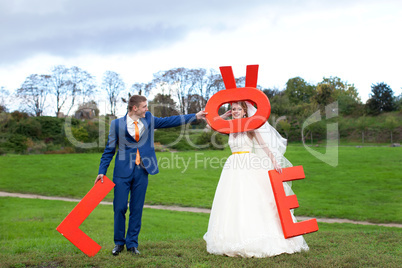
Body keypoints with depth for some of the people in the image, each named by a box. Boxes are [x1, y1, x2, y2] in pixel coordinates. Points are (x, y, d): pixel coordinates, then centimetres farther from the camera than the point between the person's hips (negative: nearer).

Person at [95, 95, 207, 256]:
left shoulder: (148, 119, 7)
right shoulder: (117, 124, -2)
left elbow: (169, 121, 13)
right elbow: (109, 150, 2)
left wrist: (195, 116, 11)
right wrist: (102, 171, -3)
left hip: (142, 171, 3)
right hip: (123, 172, -3)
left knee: (137, 209, 6)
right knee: (120, 208, 0)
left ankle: (132, 243, 17)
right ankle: (119, 243, 17)